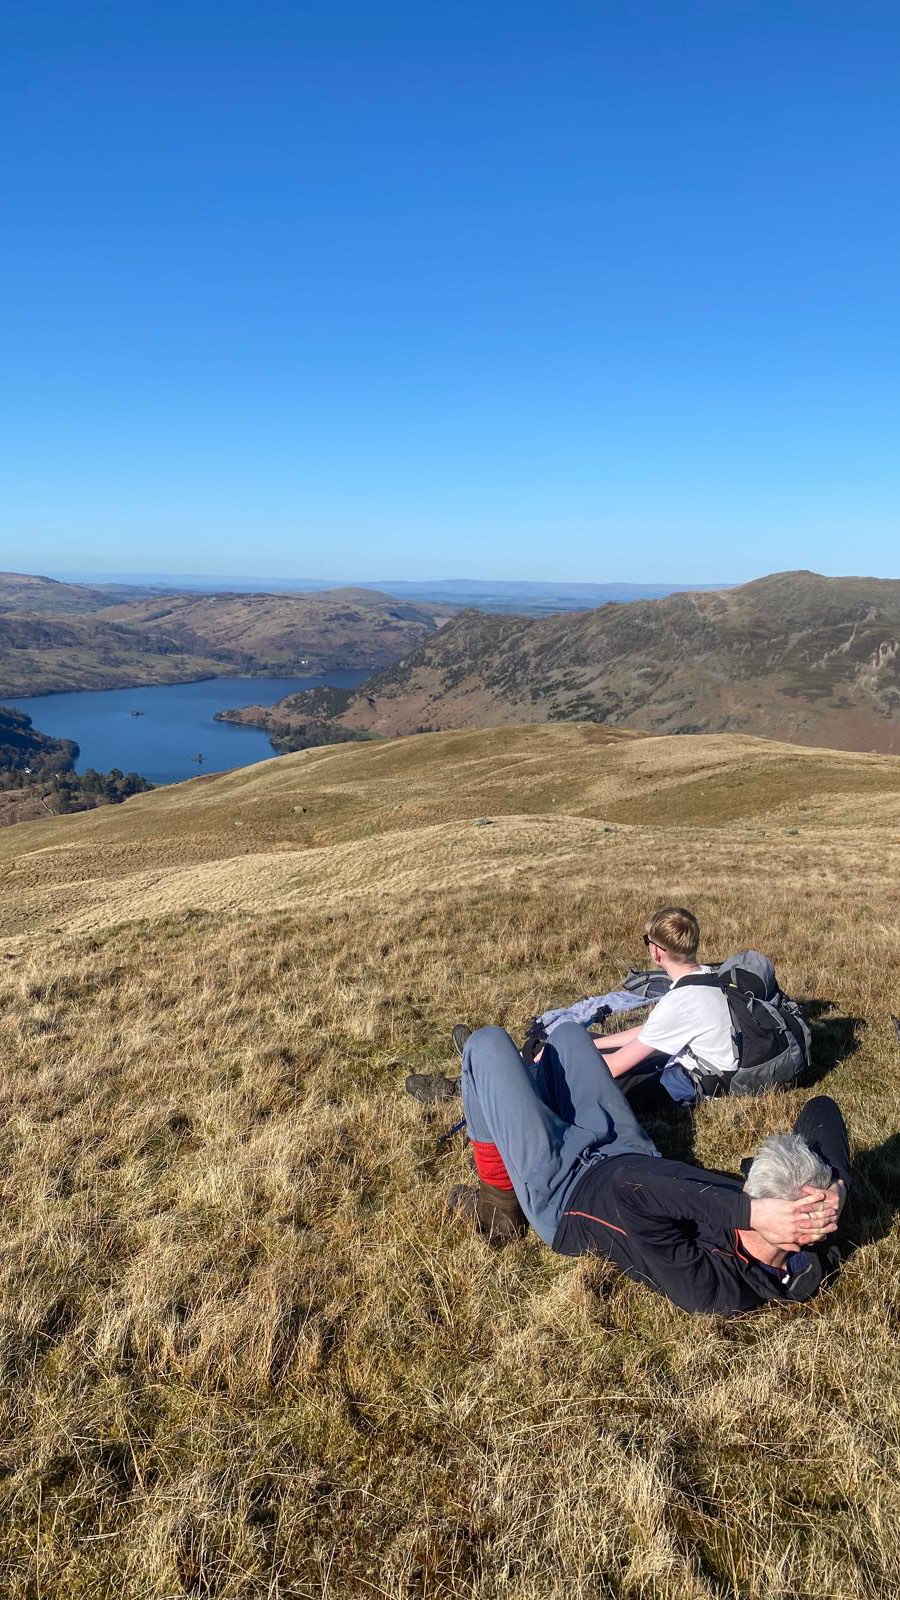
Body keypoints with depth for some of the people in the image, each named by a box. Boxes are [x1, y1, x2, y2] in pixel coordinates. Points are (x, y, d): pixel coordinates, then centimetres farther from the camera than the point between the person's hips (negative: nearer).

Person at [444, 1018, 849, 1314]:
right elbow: (820, 1109, -19)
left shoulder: (704, 1286, -42)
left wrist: (750, 1212, -54)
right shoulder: (815, 1258, -22)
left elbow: (629, 1192, -54)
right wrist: (837, 1188, -37)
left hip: (561, 1191, -7)